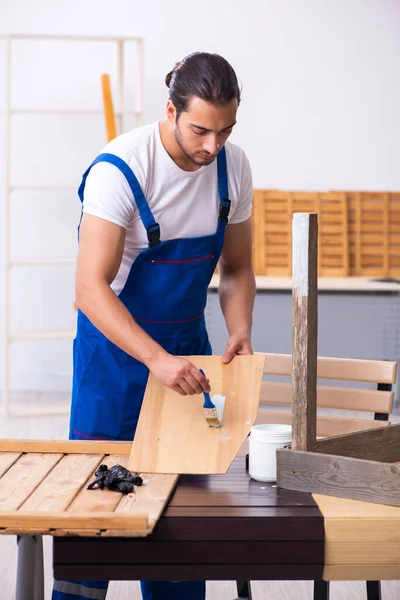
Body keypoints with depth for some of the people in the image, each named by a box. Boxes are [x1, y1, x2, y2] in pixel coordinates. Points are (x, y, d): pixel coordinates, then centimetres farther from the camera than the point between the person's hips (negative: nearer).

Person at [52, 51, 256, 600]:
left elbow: (237, 269, 6)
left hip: (187, 345, 5)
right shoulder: (119, 170, -23)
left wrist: (240, 330, -13)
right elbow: (91, 288, -28)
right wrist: (157, 360, -39)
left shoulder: (233, 167, -5)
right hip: (115, 345, -5)